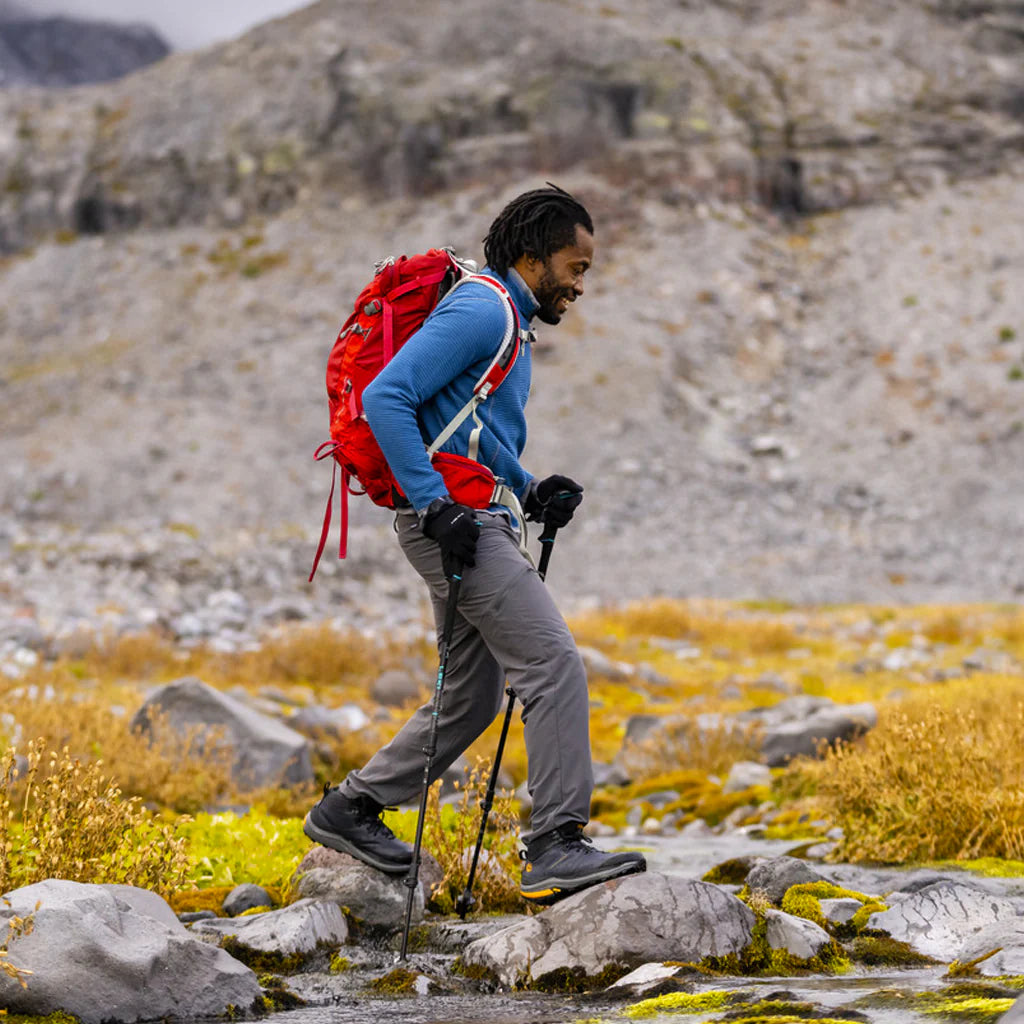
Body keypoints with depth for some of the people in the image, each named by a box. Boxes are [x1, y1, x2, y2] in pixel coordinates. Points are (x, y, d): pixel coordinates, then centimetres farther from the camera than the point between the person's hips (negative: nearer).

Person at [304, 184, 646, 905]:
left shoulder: (507, 322, 21)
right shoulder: (480, 311, -11)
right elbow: (385, 397, -21)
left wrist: (531, 491, 12)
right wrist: (437, 504, -23)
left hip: (482, 521, 11)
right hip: (454, 524, -11)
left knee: (473, 699, 14)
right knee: (555, 664, -15)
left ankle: (349, 809, 24)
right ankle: (557, 848, -16)